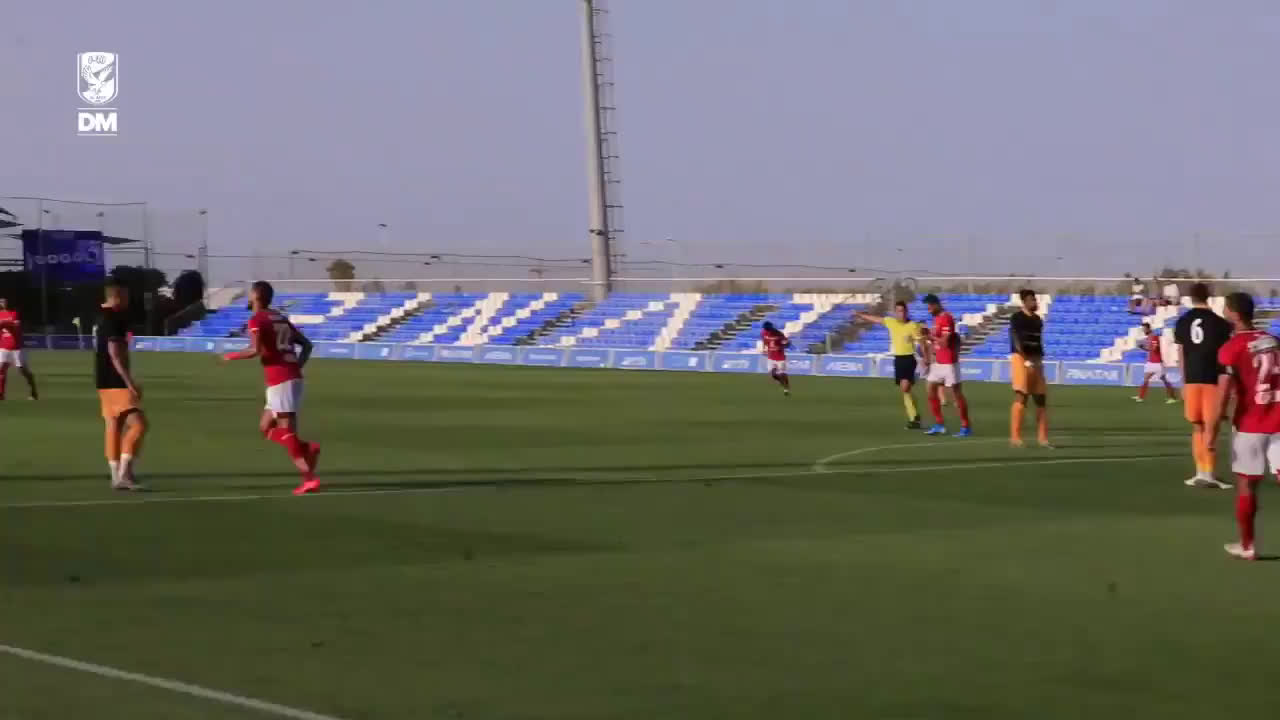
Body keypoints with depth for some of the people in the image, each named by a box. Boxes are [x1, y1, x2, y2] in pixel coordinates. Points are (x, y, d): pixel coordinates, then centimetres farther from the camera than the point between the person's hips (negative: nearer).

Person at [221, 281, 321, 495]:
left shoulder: (256, 320, -5)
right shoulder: (281, 319, 20)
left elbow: (255, 350, -18)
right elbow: (307, 344, 20)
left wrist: (231, 356, -3)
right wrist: (297, 366, 14)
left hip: (280, 381, -8)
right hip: (293, 377, 8)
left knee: (286, 432, -8)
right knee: (265, 428, 15)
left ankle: (309, 478, -14)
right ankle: (307, 448, -2)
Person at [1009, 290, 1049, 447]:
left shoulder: (1038, 320, 15)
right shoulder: (1017, 318, -7)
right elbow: (1016, 339, -17)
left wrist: (1039, 360, 16)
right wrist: (1026, 359, -27)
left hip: (1036, 361, 7)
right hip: (1020, 359, -7)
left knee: (1041, 398, 7)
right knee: (1021, 397, -12)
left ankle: (1042, 437, 14)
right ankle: (1015, 437, -10)